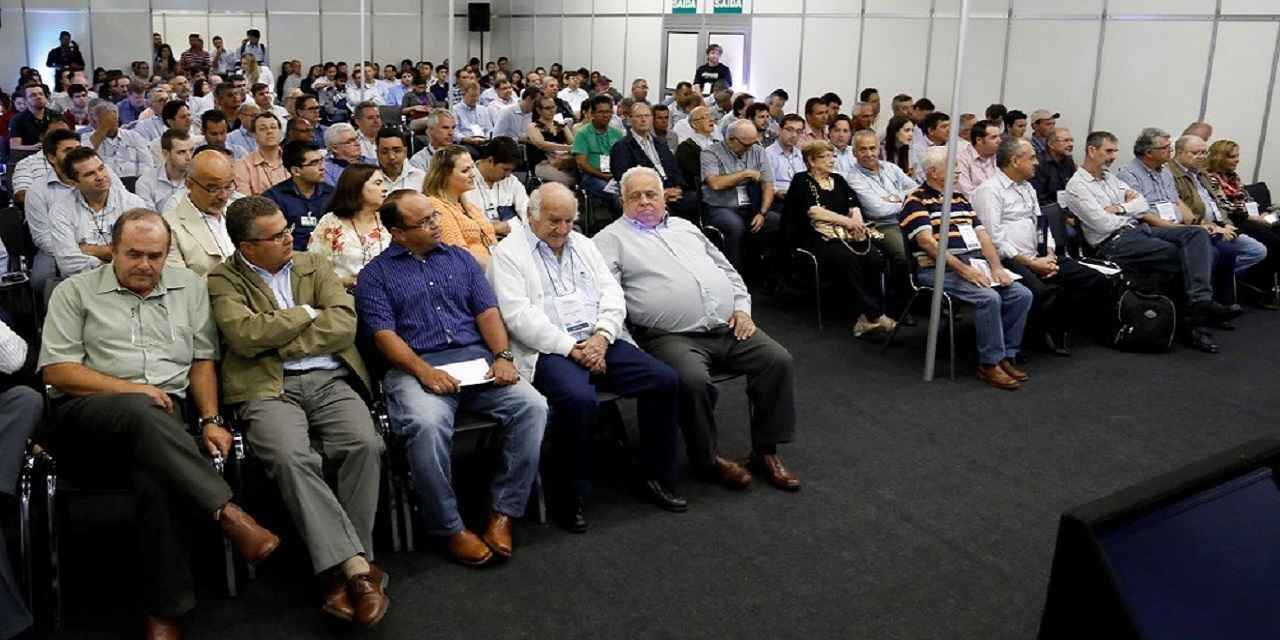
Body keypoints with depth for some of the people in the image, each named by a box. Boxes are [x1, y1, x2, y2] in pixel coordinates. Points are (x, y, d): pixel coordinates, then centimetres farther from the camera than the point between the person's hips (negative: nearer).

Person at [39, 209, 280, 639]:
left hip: (164, 418, 1)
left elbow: (203, 360, 16)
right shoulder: (76, 292, 10)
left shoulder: (189, 287, 17)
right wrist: (129, 388, -10)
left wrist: (211, 420, 1)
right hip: (89, 414, -1)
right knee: (139, 412, -38)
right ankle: (227, 514, -40)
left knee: (157, 469, -34)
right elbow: (56, 370, 2)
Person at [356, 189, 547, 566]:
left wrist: (502, 356, -6)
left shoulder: (460, 259, 21)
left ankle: (503, 511, -10)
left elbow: (487, 312, 13)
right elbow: (383, 334, -3)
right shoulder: (375, 275, 9)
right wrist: (424, 371, -19)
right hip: (416, 367, -3)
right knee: (427, 426, -35)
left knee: (532, 406, -22)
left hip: (477, 359, 4)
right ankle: (450, 528, -15)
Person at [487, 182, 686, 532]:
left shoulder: (582, 244, 19)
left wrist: (601, 337, -8)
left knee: (665, 380, -11)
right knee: (578, 398, -35)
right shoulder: (508, 252, 0)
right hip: (548, 350, -6)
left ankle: (657, 478, 3)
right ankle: (573, 497, -15)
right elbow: (518, 316, -12)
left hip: (599, 342, 6)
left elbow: (612, 293, 11)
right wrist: (570, 348, -17)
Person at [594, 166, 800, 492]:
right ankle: (708, 457, -7)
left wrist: (742, 307, 11)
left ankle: (765, 450, 2)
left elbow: (727, 270, 26)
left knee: (779, 361, -12)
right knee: (692, 379, -34)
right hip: (672, 337, -5)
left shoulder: (684, 227, 24)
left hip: (728, 327, 6)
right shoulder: (611, 239, 7)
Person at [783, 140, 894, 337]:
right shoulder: (801, 181, 7)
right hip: (816, 237, -5)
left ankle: (866, 316, -27)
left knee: (874, 256, -24)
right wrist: (846, 221, -14)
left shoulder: (838, 179, 24)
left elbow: (853, 205, 13)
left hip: (845, 234, 5)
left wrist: (858, 223, -10)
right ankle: (871, 314, -28)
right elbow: (813, 211, -7)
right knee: (846, 257, -34)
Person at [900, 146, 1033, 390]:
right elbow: (926, 242, -15)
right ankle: (990, 364, -16)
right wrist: (963, 269, -21)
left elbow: (981, 233, 16)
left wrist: (996, 266, -1)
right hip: (941, 269, -8)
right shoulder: (916, 201, -4)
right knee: (989, 298, -29)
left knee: (1022, 295, -8)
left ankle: (1006, 356, 0)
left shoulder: (960, 198, 22)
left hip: (977, 265, 8)